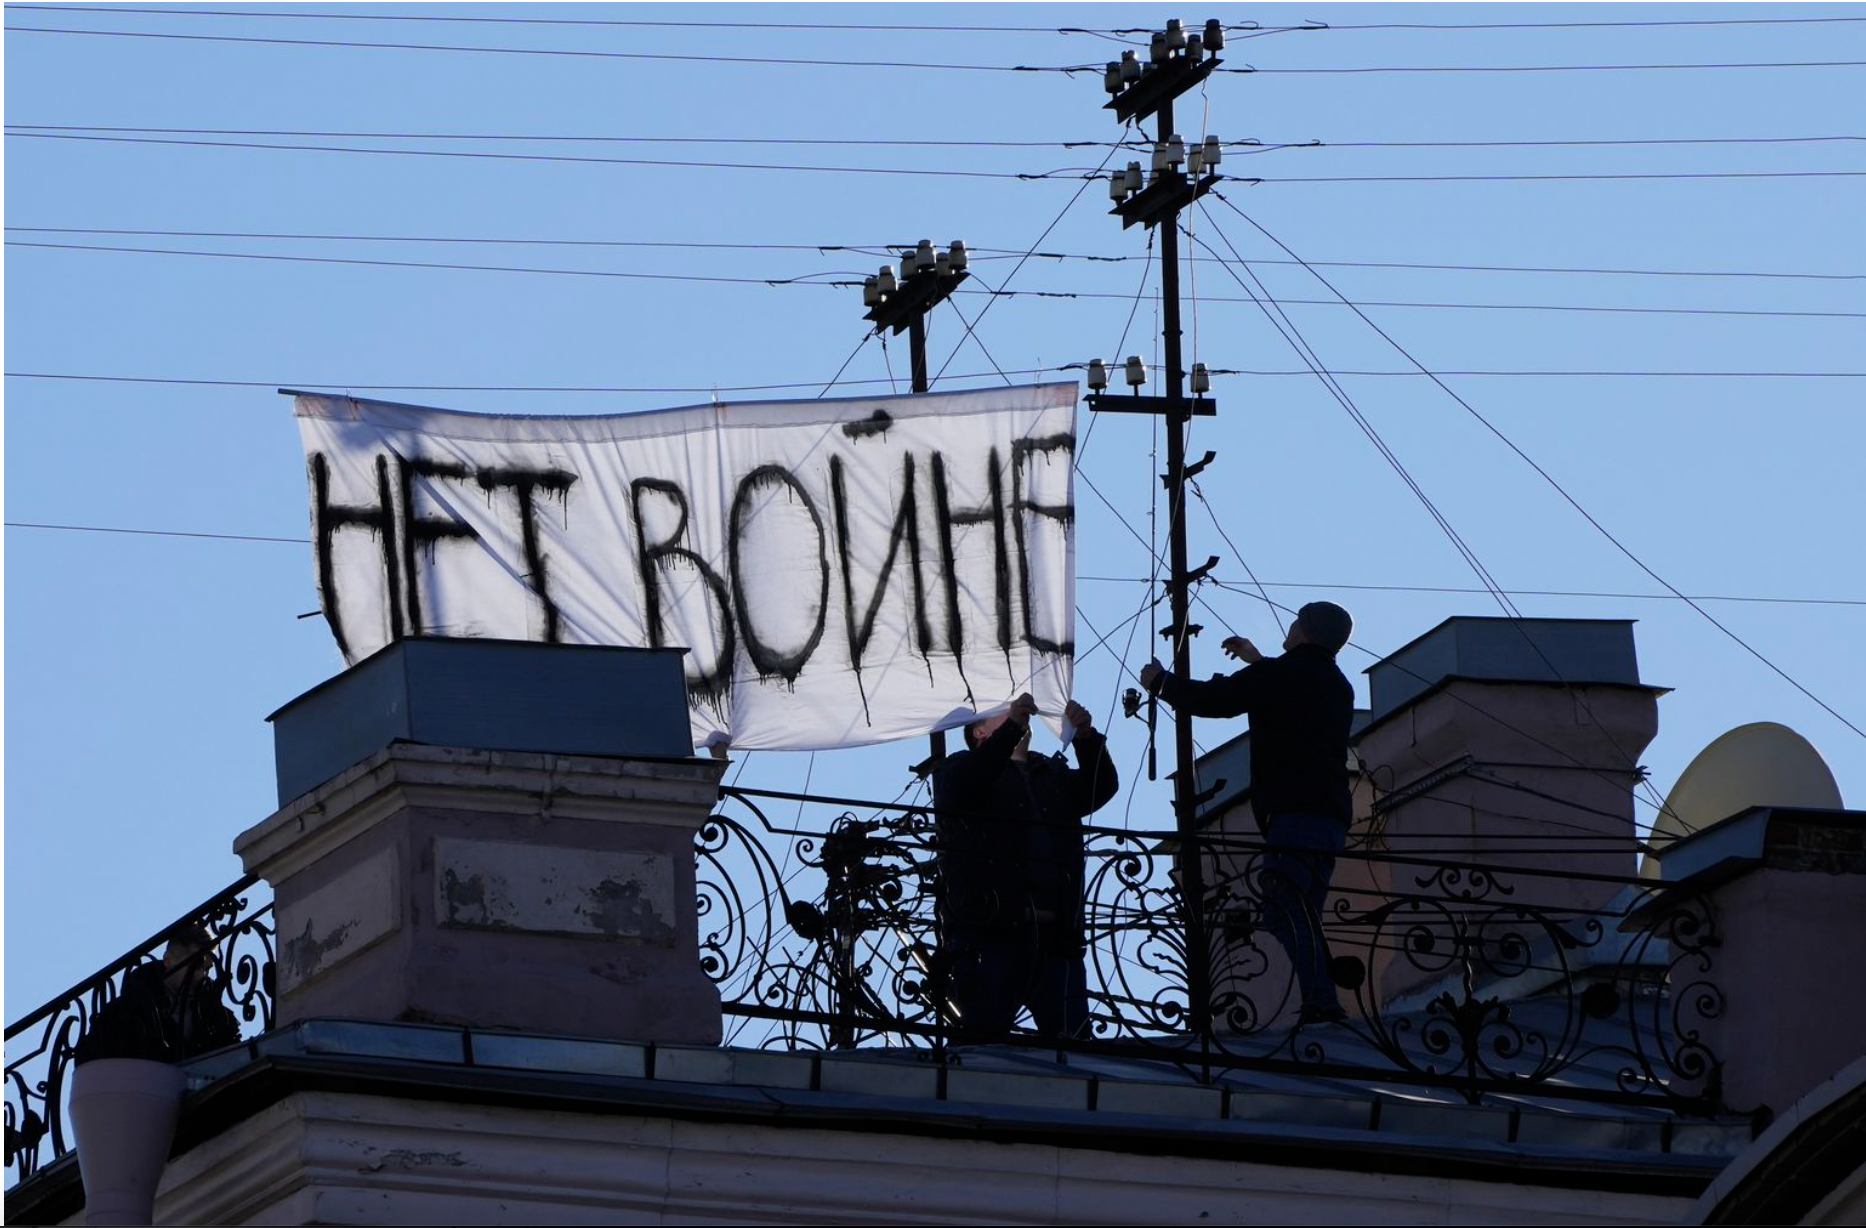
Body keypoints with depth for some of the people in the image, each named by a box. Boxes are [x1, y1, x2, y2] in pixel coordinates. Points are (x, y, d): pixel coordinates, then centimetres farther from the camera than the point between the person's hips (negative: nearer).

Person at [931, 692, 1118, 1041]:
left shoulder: (1052, 773, 29)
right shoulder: (959, 768, 15)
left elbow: (1100, 788, 13)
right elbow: (963, 787, -9)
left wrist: (1086, 737, -5)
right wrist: (1011, 727, -17)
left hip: (1056, 933, 4)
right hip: (988, 932, -4)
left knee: (1073, 1037, -5)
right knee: (981, 1037, -10)